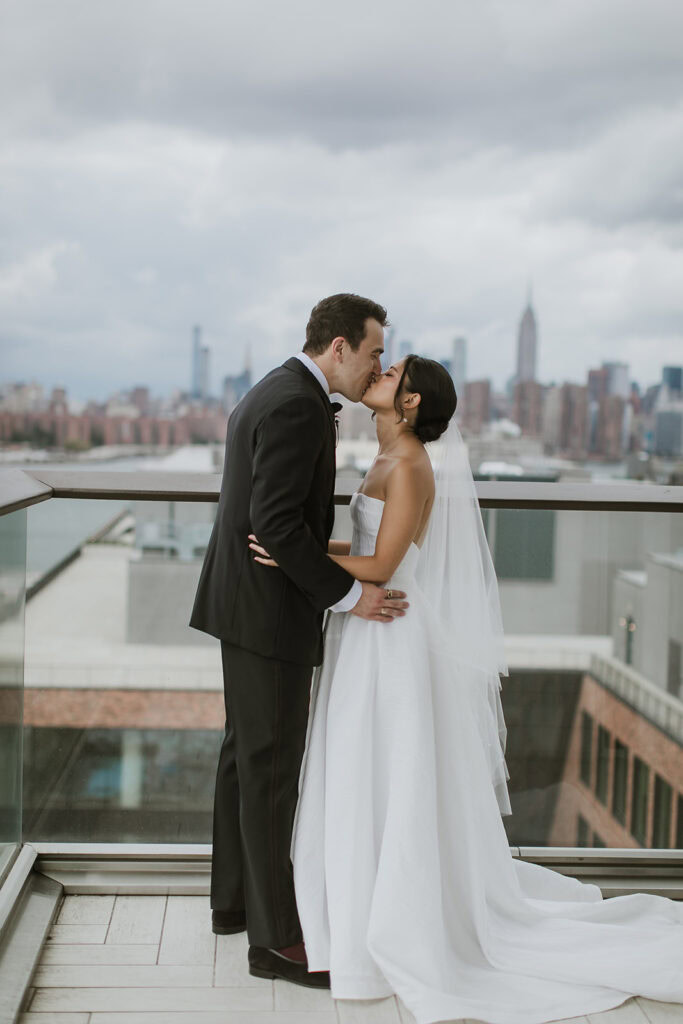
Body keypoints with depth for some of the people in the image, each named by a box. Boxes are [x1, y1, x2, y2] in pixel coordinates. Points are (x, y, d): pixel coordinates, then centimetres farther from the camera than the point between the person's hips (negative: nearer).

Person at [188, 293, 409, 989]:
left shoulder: (268, 395, 14)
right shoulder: (298, 405, -18)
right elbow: (276, 520, -25)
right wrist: (347, 593, -19)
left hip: (247, 603, 11)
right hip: (271, 611, -11)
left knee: (245, 754, 17)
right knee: (272, 767, -3)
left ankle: (233, 898, 30)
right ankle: (275, 937, 6)